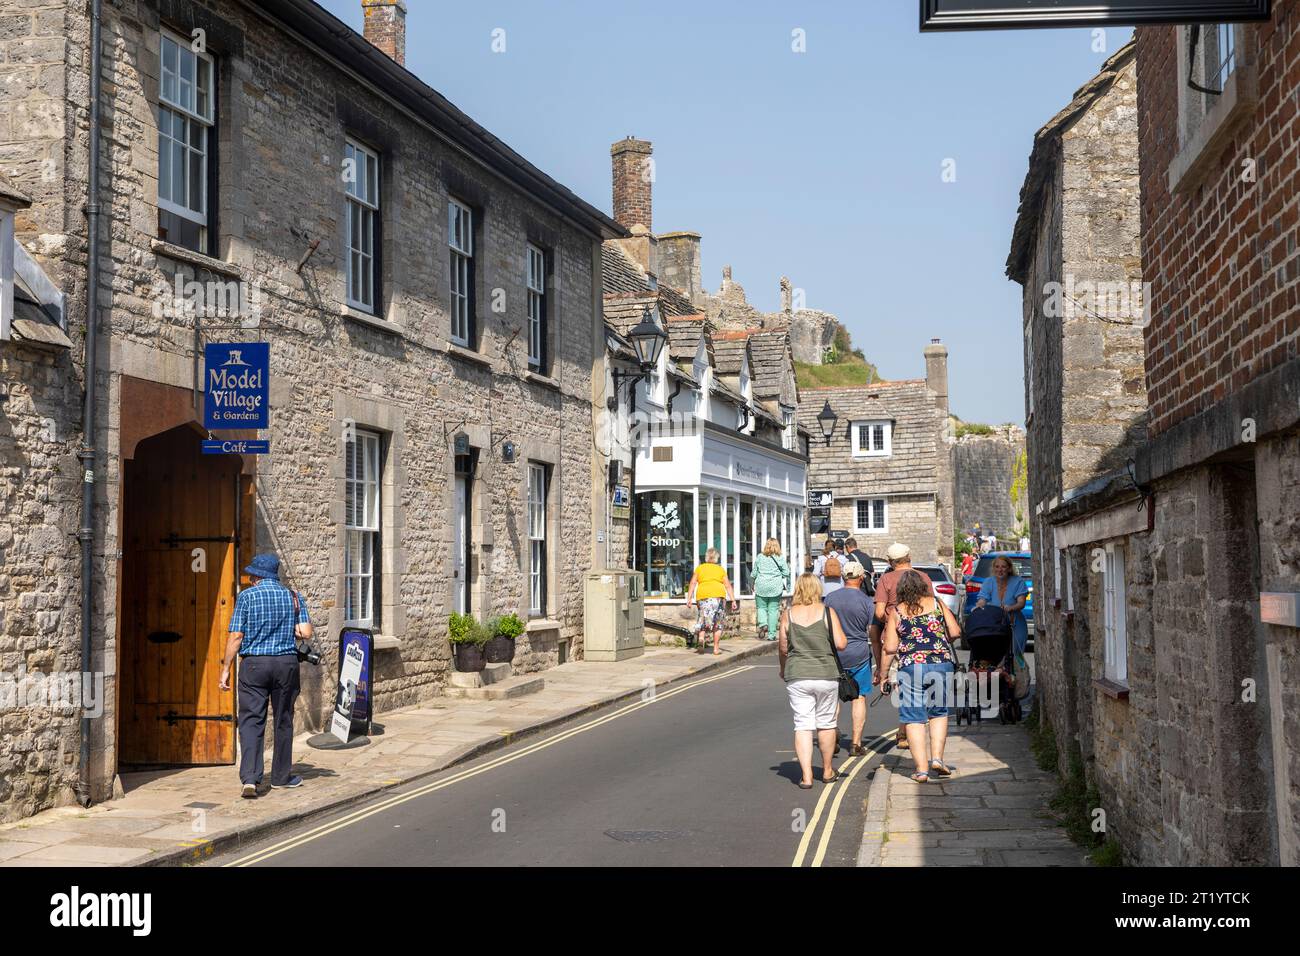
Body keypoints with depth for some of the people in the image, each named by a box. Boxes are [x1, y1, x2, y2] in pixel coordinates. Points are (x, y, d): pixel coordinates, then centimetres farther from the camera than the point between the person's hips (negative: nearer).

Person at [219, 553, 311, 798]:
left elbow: (235, 636, -6)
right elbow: (306, 633, -4)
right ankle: (281, 775, 22)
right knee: (283, 720, 13)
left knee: (251, 721, -3)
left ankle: (250, 778, -15)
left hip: (253, 664, -2)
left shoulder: (246, 596, -2)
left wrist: (225, 669, -1)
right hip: (287, 663, 2)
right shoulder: (293, 596, 5)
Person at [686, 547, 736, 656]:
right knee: (717, 622, 9)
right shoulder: (721, 569, 15)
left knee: (702, 620, 13)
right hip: (718, 594, 0)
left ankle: (701, 639, -13)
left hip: (702, 595, 1)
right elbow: (728, 586, 7)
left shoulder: (699, 568, 15)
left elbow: (693, 584, 6)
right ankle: (716, 648, 7)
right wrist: (733, 600, 6)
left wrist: (689, 599, 4)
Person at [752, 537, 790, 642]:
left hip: (761, 586, 0)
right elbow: (786, 573, 0)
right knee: (773, 609, 4)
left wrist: (753, 585, 21)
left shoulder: (759, 557, 3)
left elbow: (754, 573, 7)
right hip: (775, 587, 0)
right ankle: (771, 634, 3)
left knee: (761, 607, 12)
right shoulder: (780, 558, 0)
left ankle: (763, 623, -14)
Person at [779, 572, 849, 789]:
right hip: (825, 675, 0)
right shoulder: (827, 612, -4)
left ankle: (806, 776, -4)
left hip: (796, 677, 0)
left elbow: (783, 647, 4)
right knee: (826, 723, 14)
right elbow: (841, 644, -8)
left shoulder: (788, 614, 0)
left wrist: (783, 669, 21)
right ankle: (827, 772, 25)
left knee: (802, 725, 2)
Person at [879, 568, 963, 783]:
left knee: (914, 718, 5)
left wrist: (883, 673, 9)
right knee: (938, 713, 18)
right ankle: (937, 757, 6)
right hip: (941, 663, 1)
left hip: (911, 668, -1)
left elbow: (890, 648, -1)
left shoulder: (896, 611, 3)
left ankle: (921, 769, 2)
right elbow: (955, 632, 4)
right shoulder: (937, 603, 6)